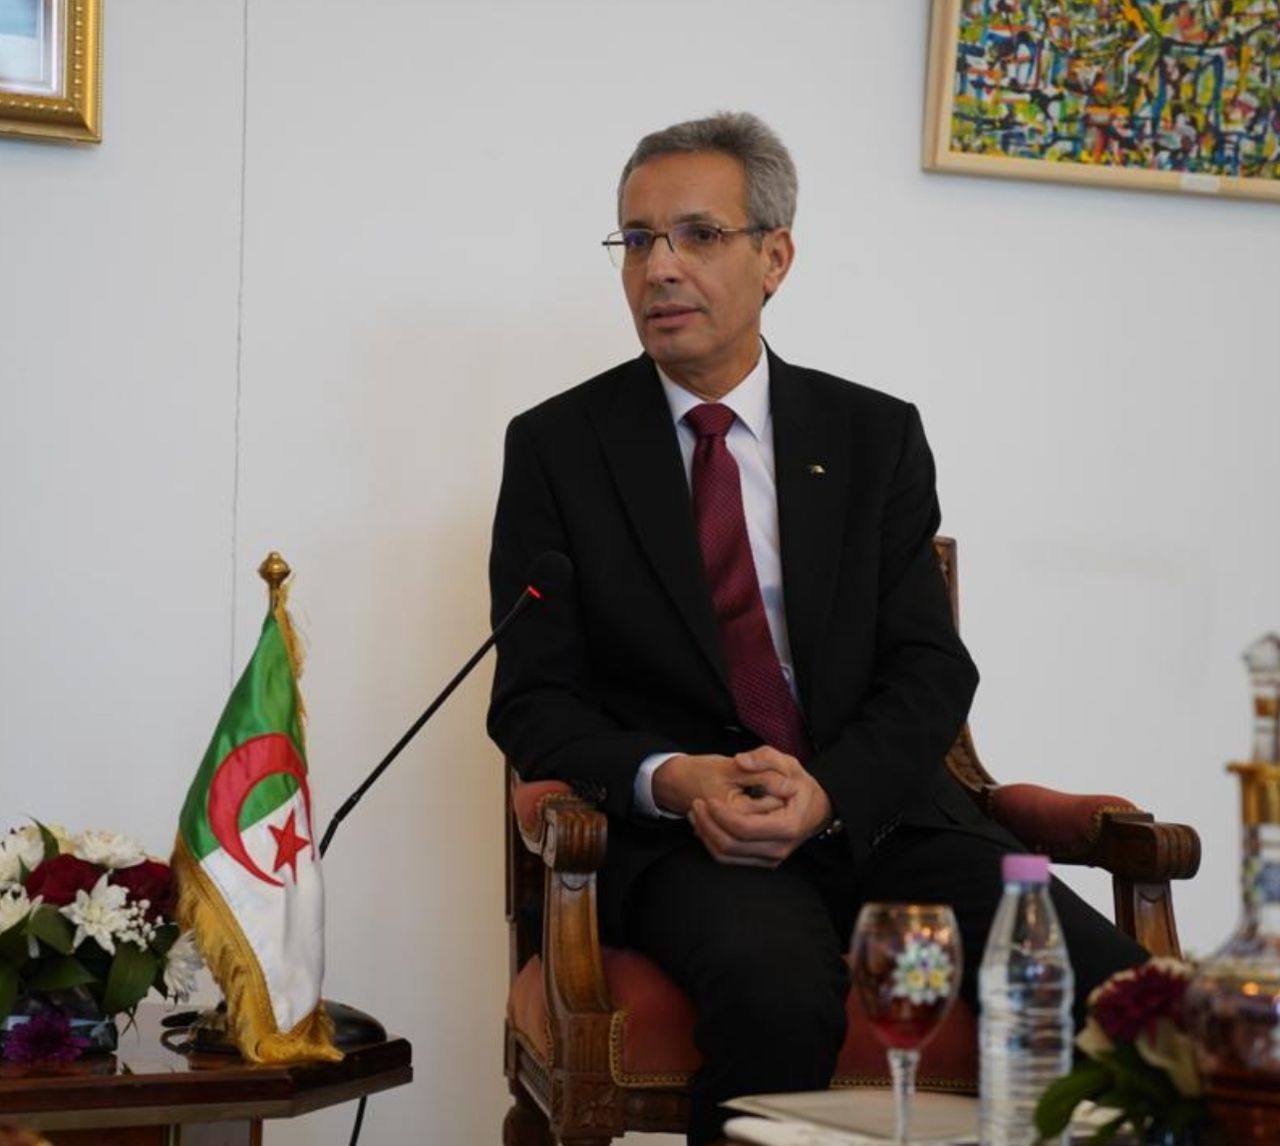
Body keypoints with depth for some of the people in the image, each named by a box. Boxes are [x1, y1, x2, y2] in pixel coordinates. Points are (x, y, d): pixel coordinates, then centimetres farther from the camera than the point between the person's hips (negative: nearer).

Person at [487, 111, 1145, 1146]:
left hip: (877, 813, 2)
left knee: (1109, 984, -24)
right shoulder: (558, 447, 8)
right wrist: (673, 781, -16)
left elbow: (931, 670, 6)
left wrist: (827, 790, -14)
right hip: (677, 831, -2)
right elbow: (533, 701, 3)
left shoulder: (877, 437, 12)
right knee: (780, 988, -37)